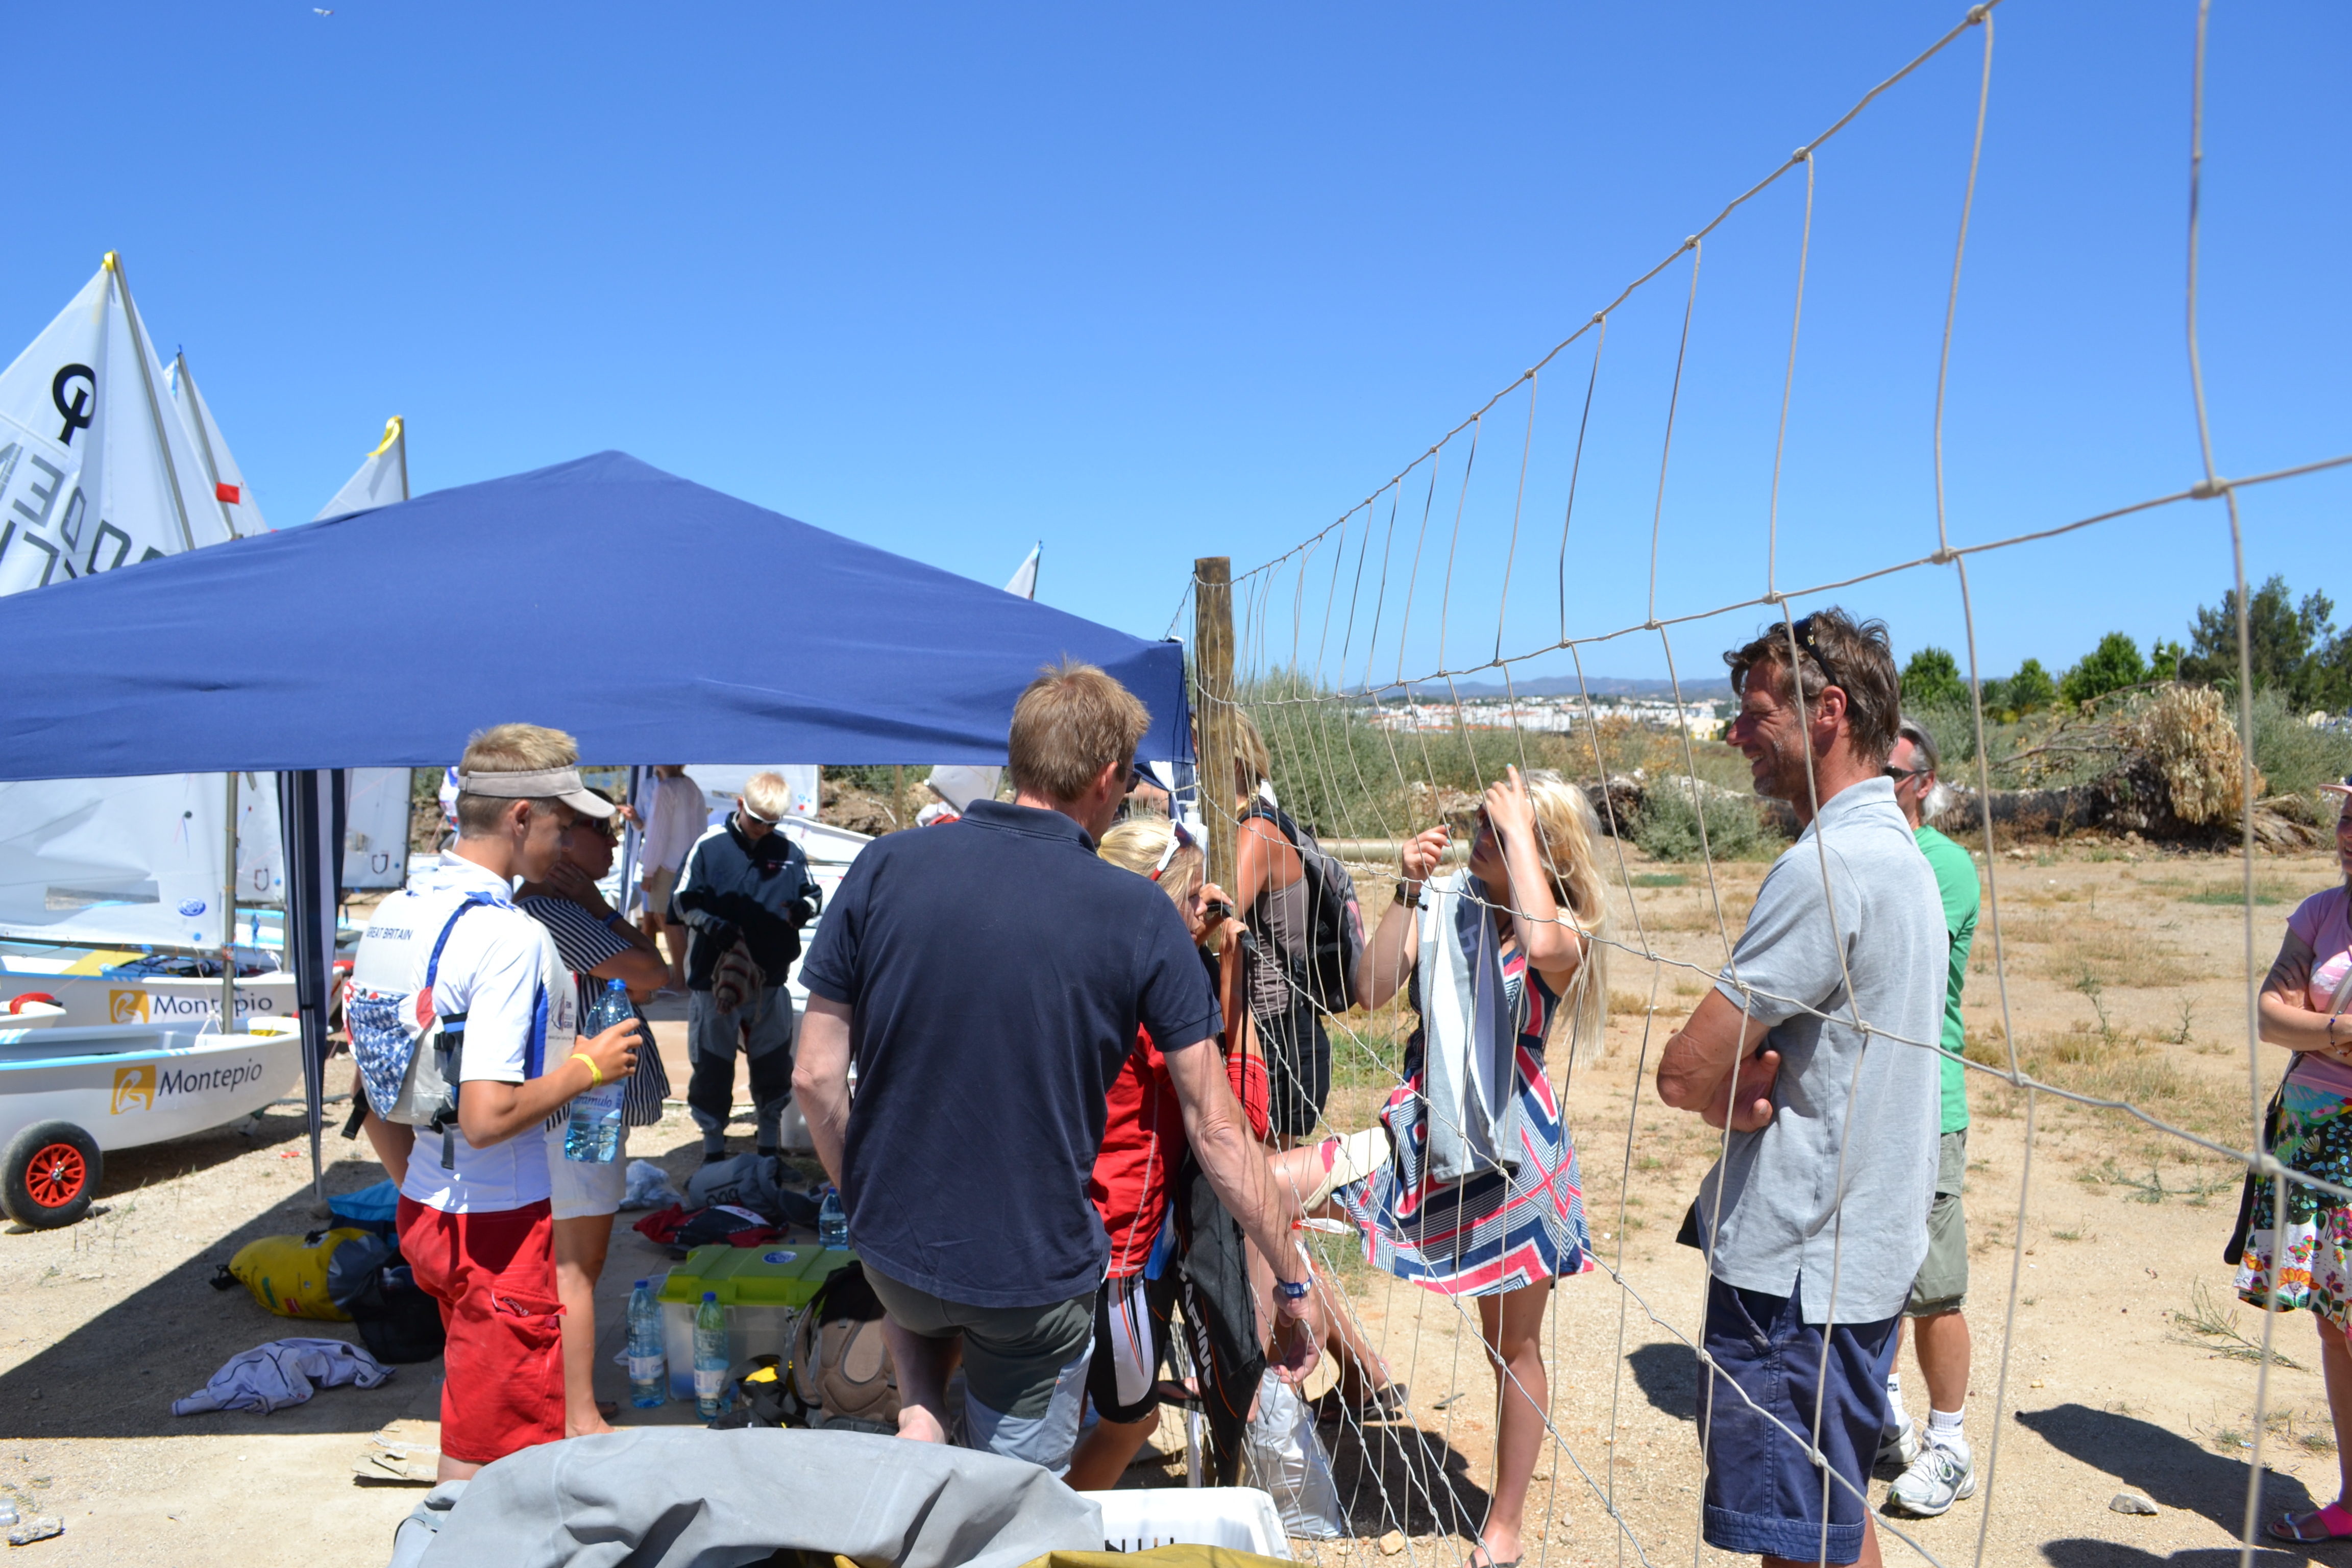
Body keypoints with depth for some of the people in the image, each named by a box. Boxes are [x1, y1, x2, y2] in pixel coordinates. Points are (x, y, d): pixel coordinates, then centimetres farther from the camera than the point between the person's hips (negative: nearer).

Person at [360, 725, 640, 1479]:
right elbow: (486, 1118, -29)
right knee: (486, 1455, 6)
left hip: (421, 1211, 9)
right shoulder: (511, 938, -23)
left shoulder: (391, 913, 5)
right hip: (497, 1227, -9)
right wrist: (587, 1067, -14)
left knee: (470, 1414, 25)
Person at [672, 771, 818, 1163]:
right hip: (714, 976, -2)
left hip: (771, 979, 2)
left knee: (773, 1065, 12)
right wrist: (716, 928, -19)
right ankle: (713, 1151, 20)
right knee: (712, 1067, 6)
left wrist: (803, 908, -14)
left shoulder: (790, 852, 0)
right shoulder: (709, 847, -5)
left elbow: (811, 894, 10)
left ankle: (771, 1146, 29)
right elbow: (683, 902, -3)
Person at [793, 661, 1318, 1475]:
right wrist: (1293, 1284, 3)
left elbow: (816, 1078, -4)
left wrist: (869, 1203, 12)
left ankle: (918, 1408, 16)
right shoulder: (1140, 916, -12)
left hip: (892, 1249, 2)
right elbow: (1216, 1130, -9)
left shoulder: (886, 868, -8)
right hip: (1036, 1281, -2)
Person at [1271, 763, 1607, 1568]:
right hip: (1421, 1139, 3)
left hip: (1514, 1153, -3)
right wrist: (1407, 891, -17)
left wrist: (1520, 829, -27)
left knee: (1514, 1346, 11)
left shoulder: (1568, 933, -9)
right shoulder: (1444, 903, -2)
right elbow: (1372, 990, -10)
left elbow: (1541, 945, -36)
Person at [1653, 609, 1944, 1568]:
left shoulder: (1829, 862, -21)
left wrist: (1725, 1098, -2)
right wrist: (1749, 1074, -9)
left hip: (1797, 1267, -10)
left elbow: (1685, 1070, -22)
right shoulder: (1896, 852, 11)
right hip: (1859, 1247, 10)